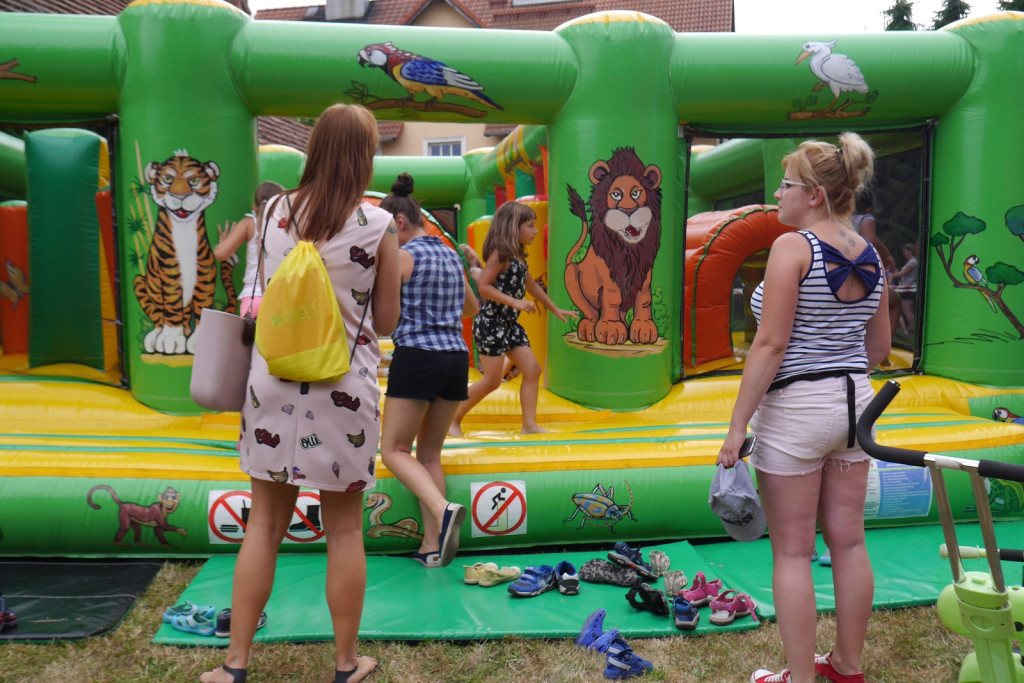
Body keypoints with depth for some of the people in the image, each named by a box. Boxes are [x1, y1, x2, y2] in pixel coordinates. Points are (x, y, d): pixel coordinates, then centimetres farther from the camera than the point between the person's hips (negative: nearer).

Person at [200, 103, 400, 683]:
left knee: (265, 524, 13)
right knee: (344, 530, 9)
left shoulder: (275, 211, 3)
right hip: (343, 389, -3)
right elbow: (386, 321, 0)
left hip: (275, 380, 3)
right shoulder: (378, 226, -8)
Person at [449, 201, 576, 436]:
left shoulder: (518, 256, 13)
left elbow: (532, 286, 25)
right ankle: (453, 420, 10)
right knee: (492, 381, -5)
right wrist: (515, 302, -24)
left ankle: (529, 425, 6)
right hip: (491, 323, -9)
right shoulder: (500, 254, -14)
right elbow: (484, 287, -20)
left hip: (510, 323, 9)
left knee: (532, 369, 1)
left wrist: (555, 309, 29)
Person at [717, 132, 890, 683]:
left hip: (795, 409, -7)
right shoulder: (870, 255, 7)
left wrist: (737, 425, -16)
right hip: (854, 403, 8)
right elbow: (878, 347, 12)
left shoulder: (793, 247, -15)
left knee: (792, 552, 5)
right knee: (848, 542, 16)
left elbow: (770, 345, -20)